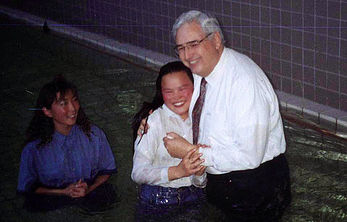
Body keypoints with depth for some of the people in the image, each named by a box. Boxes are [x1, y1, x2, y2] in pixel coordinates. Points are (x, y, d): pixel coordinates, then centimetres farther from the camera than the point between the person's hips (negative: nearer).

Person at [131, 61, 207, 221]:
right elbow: (138, 173, -20)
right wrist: (178, 171, -32)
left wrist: (200, 173, -20)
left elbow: (201, 183, 4)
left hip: (193, 201, 3)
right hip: (158, 201, -3)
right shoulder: (153, 120, -13)